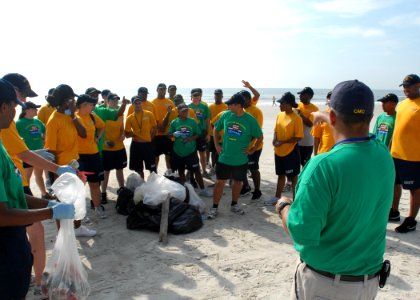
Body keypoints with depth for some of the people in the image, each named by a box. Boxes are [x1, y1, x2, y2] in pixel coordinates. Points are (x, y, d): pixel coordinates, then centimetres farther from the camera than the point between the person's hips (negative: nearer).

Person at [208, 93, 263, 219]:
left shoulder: (250, 120, -11)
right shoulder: (226, 115, -5)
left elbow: (260, 137, 1)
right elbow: (216, 129, 10)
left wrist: (252, 150, -5)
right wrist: (216, 144, 3)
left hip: (241, 159, 0)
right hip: (224, 157, 1)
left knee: (237, 182, 15)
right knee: (220, 182, 4)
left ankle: (234, 205, 34)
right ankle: (214, 207, 15)